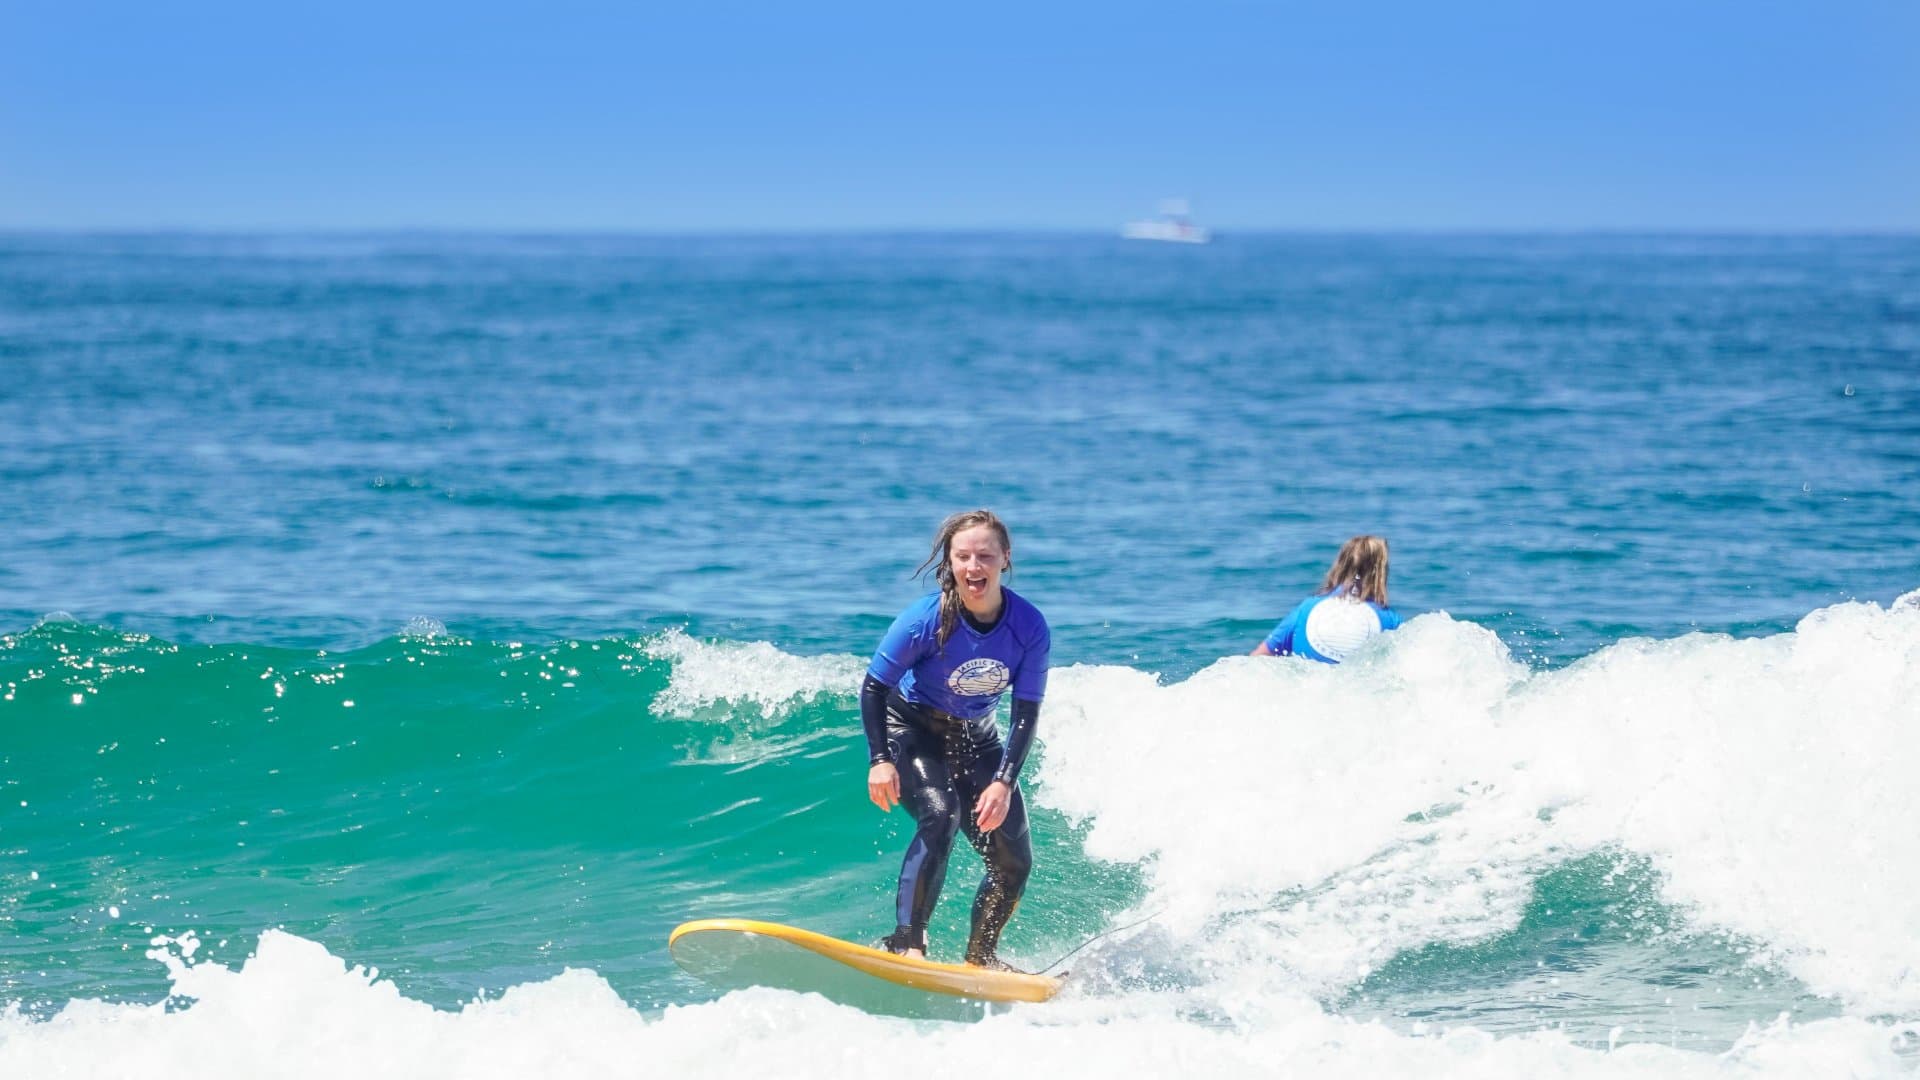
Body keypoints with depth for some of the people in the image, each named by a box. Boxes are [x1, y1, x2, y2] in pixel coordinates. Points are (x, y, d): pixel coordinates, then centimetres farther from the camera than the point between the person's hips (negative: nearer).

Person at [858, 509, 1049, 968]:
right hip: (911, 729, -4)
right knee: (940, 815, -31)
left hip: (974, 739, 4)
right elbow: (873, 687, -16)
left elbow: (1026, 713, -14)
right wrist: (879, 759, -25)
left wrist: (1004, 781, -24)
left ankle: (980, 957, 17)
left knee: (1014, 863, -2)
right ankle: (906, 942, -30)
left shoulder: (1029, 627, -19)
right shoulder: (925, 620, -26)